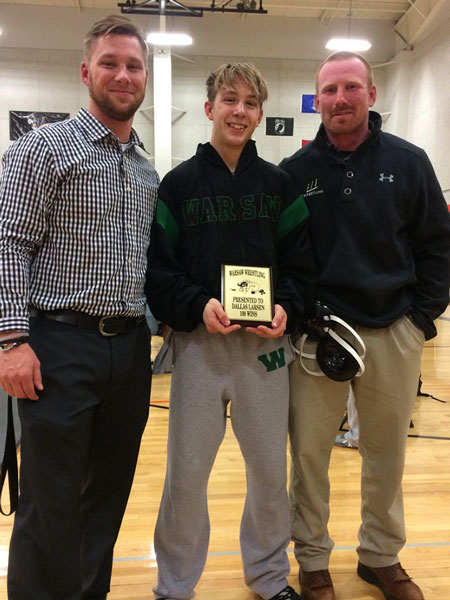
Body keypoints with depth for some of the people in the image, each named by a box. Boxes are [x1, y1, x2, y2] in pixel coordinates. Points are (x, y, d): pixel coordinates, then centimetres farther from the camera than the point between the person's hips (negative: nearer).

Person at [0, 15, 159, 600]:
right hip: (61, 344, -6)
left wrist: (158, 325, 12)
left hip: (130, 347, 6)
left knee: (110, 495, 15)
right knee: (51, 504, 3)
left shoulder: (149, 171, 16)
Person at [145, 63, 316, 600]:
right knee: (186, 474, 7)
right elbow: (157, 267, -1)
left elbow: (301, 262, 7)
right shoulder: (178, 183, 3)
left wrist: (287, 308, -10)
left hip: (266, 345, 2)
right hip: (197, 342, -1)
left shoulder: (278, 184, 8)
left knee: (270, 471, 12)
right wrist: (197, 306, -16)